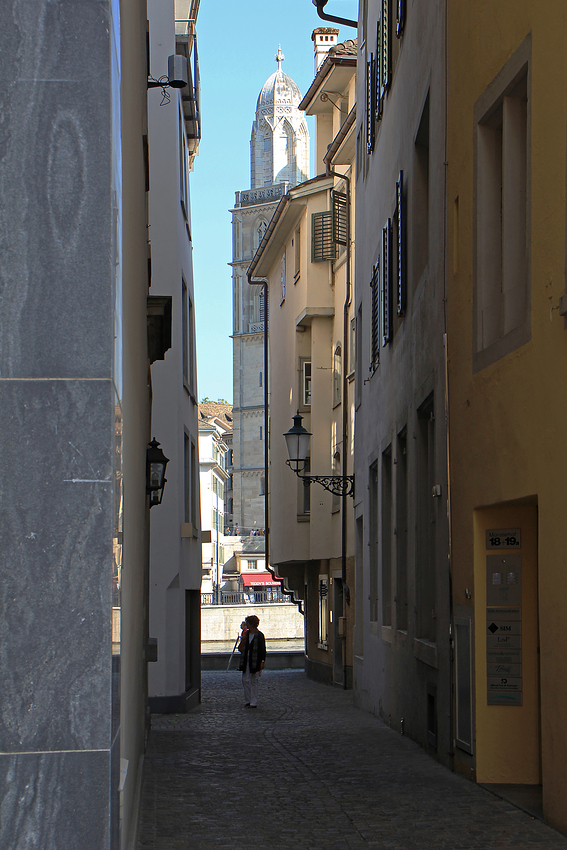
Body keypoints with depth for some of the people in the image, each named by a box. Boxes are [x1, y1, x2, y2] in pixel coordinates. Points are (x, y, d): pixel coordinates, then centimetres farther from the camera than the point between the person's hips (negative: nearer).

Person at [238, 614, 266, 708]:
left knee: (254, 682, -2)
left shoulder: (259, 635, -7)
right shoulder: (247, 634, 11)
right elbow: (242, 648, 18)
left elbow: (263, 650, -6)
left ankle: (254, 703, 3)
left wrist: (262, 662, -11)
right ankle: (248, 701, 13)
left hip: (255, 662, -6)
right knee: (245, 680, 5)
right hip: (246, 661, 6)